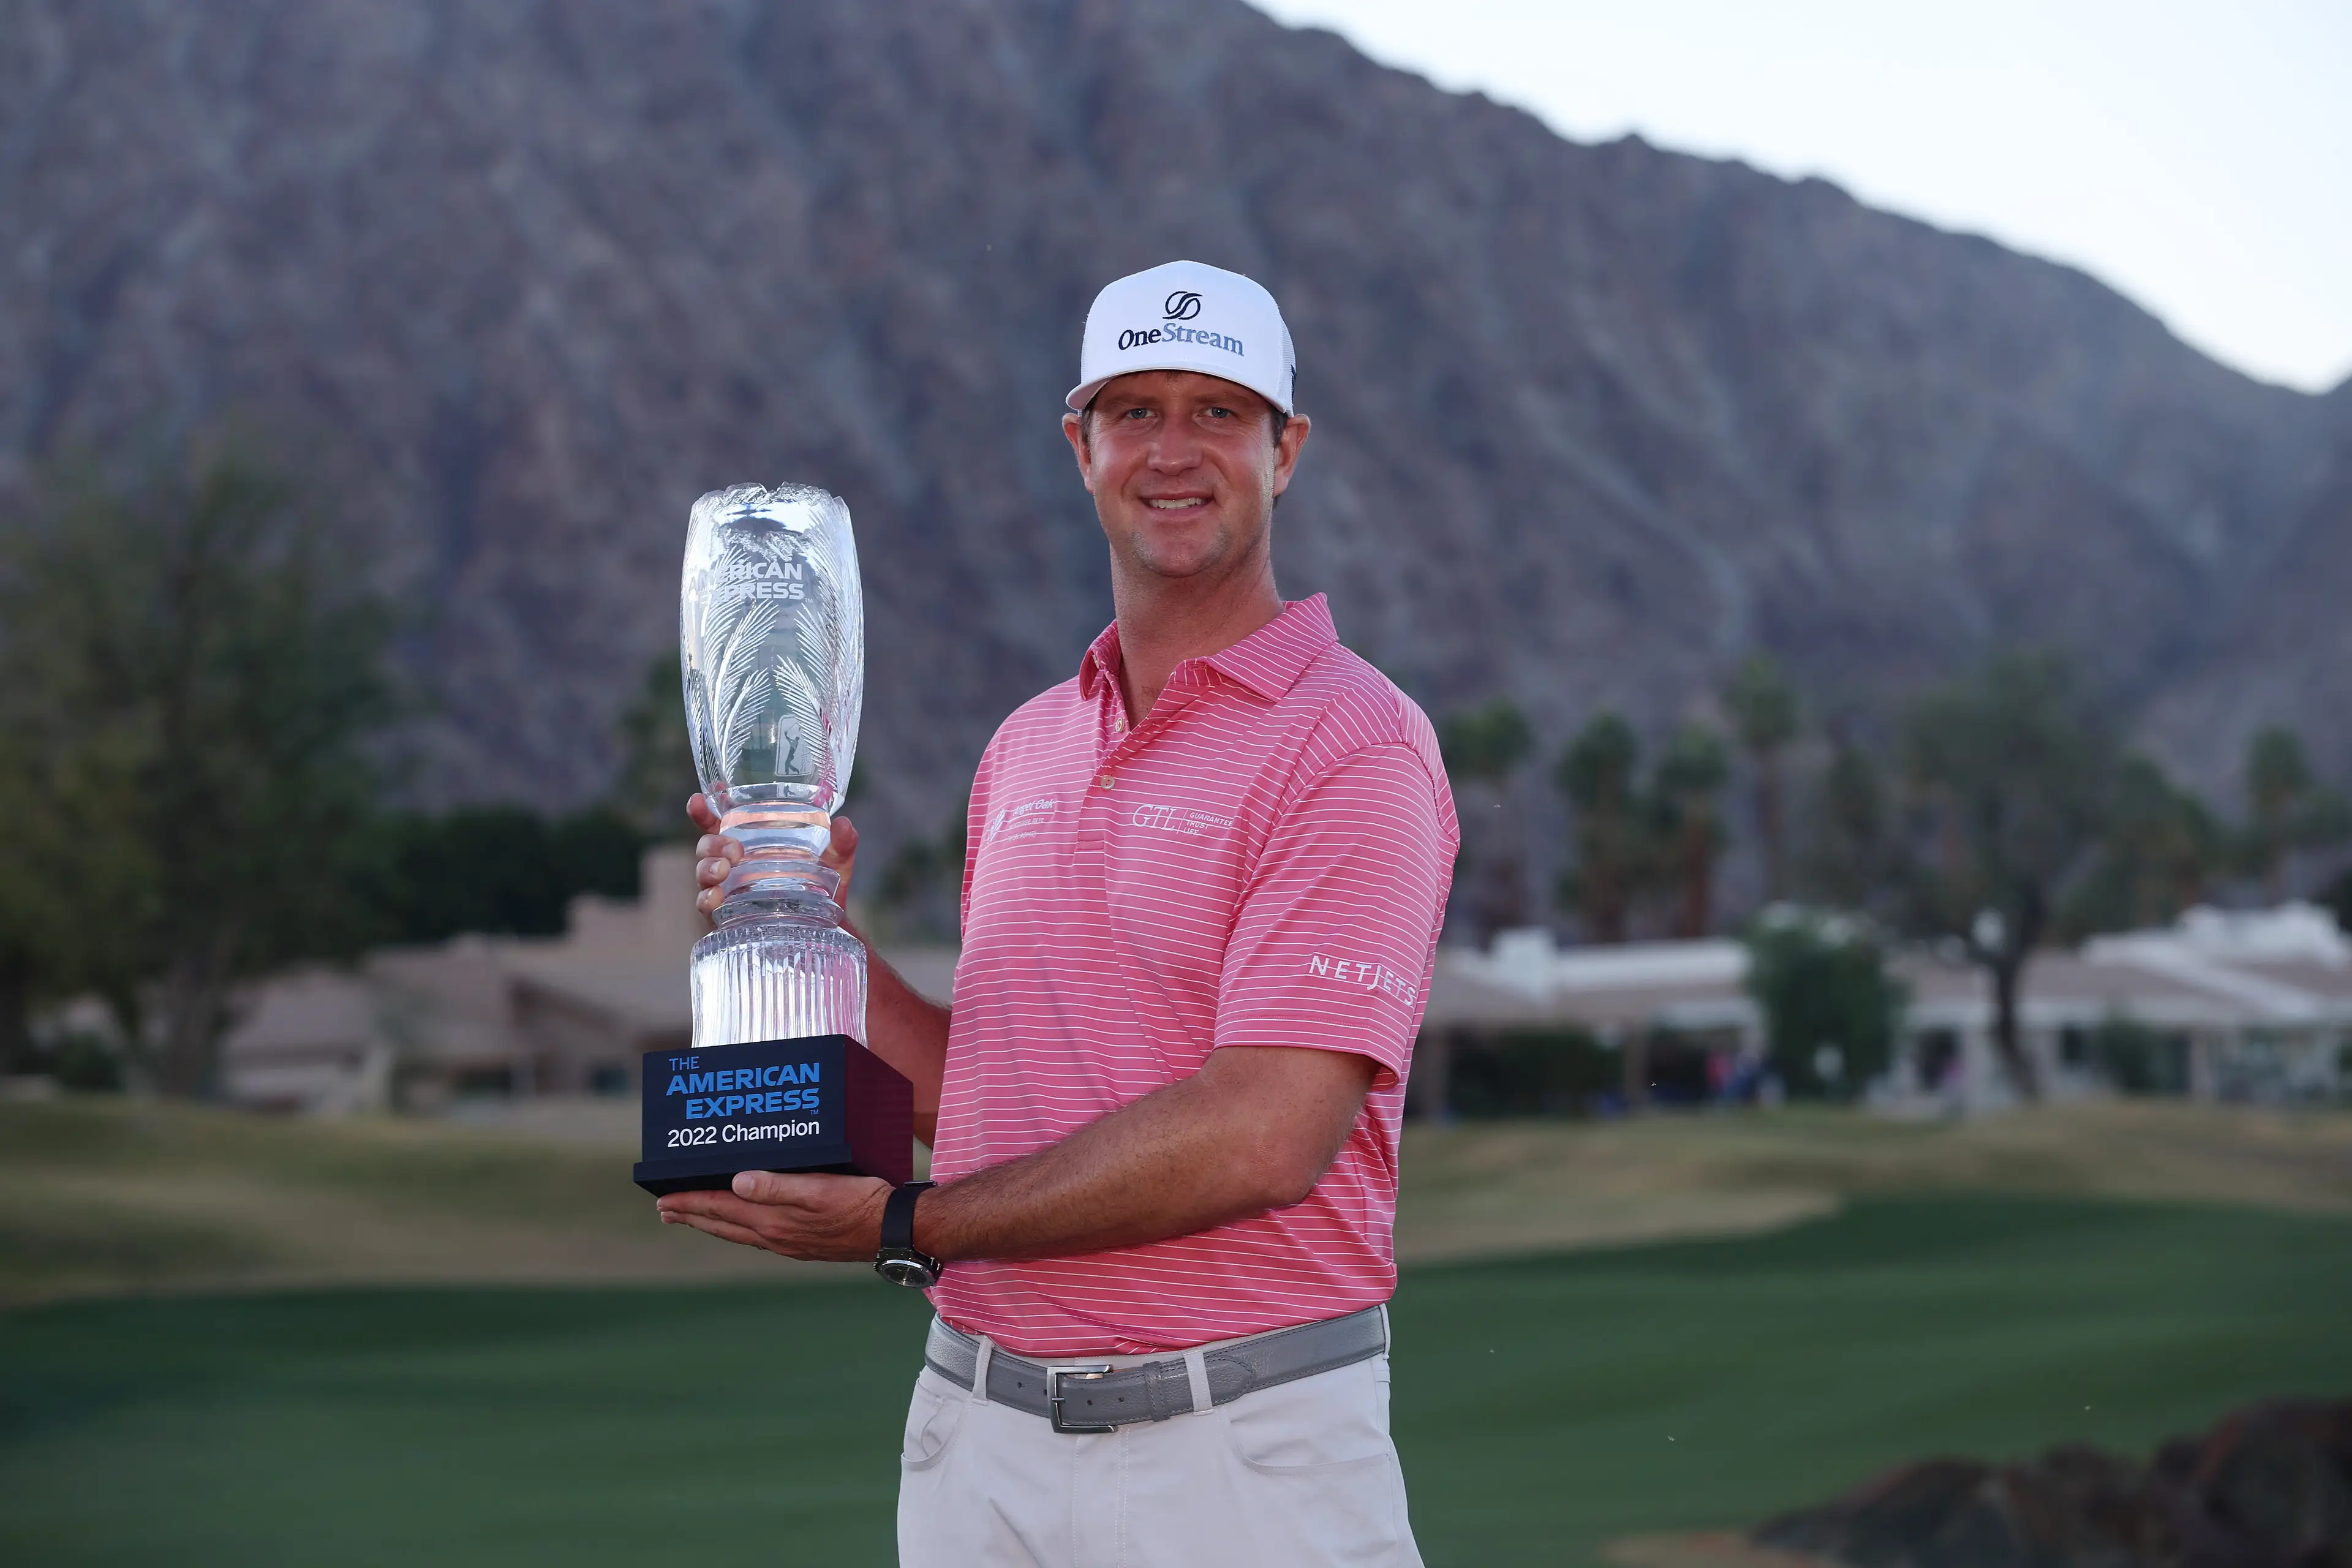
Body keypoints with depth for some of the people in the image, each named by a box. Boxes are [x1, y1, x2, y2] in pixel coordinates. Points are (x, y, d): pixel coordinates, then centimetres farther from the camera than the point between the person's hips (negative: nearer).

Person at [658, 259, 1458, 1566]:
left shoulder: (1355, 746, -9)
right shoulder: (1027, 749, 14)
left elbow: (1267, 1138, -19)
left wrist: (907, 1227, -13)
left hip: (1244, 1448, -6)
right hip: (978, 1425, 6)